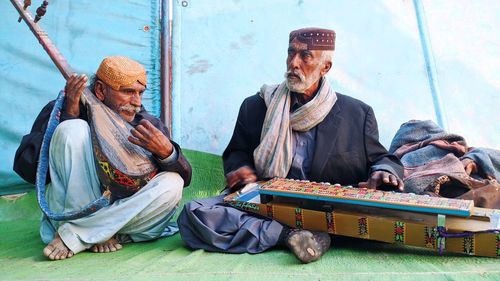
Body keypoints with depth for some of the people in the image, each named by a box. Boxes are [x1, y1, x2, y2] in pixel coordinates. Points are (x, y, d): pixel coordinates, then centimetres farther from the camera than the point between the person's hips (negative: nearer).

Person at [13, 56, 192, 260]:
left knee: (172, 184, -24)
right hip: (69, 209, -2)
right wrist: (67, 116, -19)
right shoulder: (62, 111, -3)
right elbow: (26, 168, -13)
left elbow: (185, 178, -4)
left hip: (121, 213, 3)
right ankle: (100, 234, -19)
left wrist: (166, 152, -27)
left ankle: (75, 235, -21)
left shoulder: (148, 125, 0)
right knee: (74, 128, -20)